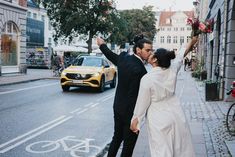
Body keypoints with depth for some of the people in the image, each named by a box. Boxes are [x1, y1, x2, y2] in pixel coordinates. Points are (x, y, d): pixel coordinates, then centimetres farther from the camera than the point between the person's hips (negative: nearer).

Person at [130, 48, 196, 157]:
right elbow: (180, 57, 13)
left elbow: (142, 103, -10)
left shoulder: (147, 79, -18)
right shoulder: (172, 70, -6)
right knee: (182, 148, 17)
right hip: (176, 116, 5)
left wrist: (135, 121, 4)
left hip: (159, 120, -5)